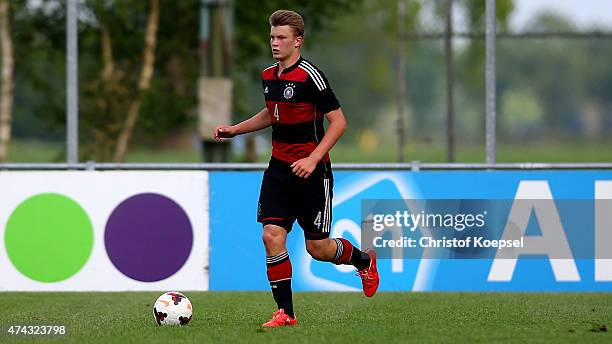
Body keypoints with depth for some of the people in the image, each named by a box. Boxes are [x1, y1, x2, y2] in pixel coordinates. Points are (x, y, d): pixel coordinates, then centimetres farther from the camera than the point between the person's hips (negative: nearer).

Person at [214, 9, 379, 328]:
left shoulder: (309, 75, -15)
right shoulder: (268, 75, 7)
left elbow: (338, 121, -15)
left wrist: (313, 159, -22)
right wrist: (236, 129, 17)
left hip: (312, 171, -6)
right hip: (279, 169, 6)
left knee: (317, 248, 2)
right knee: (272, 236, -9)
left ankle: (363, 259, 35)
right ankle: (285, 312, -2)